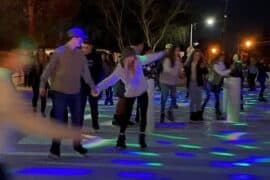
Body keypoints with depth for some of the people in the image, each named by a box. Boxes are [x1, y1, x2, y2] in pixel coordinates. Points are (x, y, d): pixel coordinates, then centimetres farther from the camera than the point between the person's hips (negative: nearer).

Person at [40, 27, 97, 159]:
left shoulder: (81, 54, 5)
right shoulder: (59, 52, -10)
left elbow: (85, 72, 13)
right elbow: (49, 69, -7)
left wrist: (92, 86, 15)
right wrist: (43, 85, -6)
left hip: (75, 92, 5)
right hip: (60, 92, -5)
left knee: (77, 119, 11)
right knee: (59, 120, -3)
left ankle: (77, 144, 26)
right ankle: (55, 148, 6)